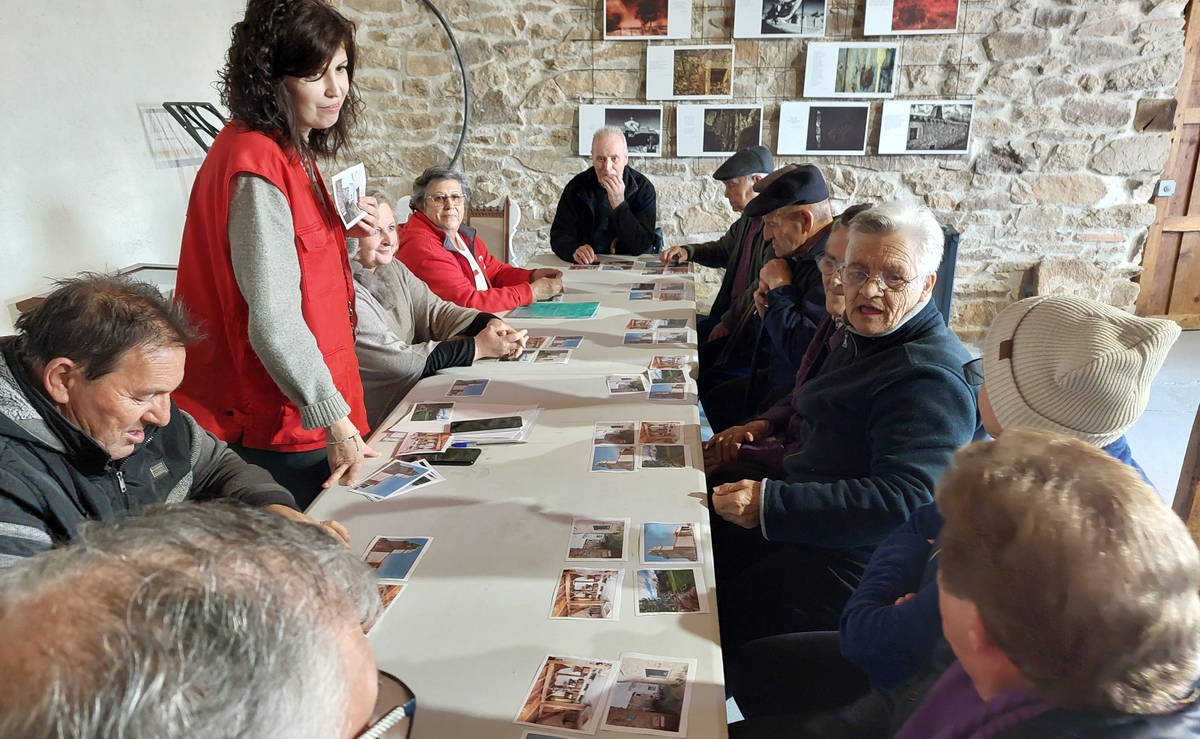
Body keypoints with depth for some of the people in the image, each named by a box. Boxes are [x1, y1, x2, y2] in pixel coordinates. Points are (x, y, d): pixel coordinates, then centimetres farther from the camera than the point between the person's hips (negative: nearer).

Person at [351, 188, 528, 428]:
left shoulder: (391, 267, 5)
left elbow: (434, 309, 3)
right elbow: (397, 360, -24)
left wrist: (489, 324, -16)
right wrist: (478, 347, -21)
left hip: (416, 388, 7)